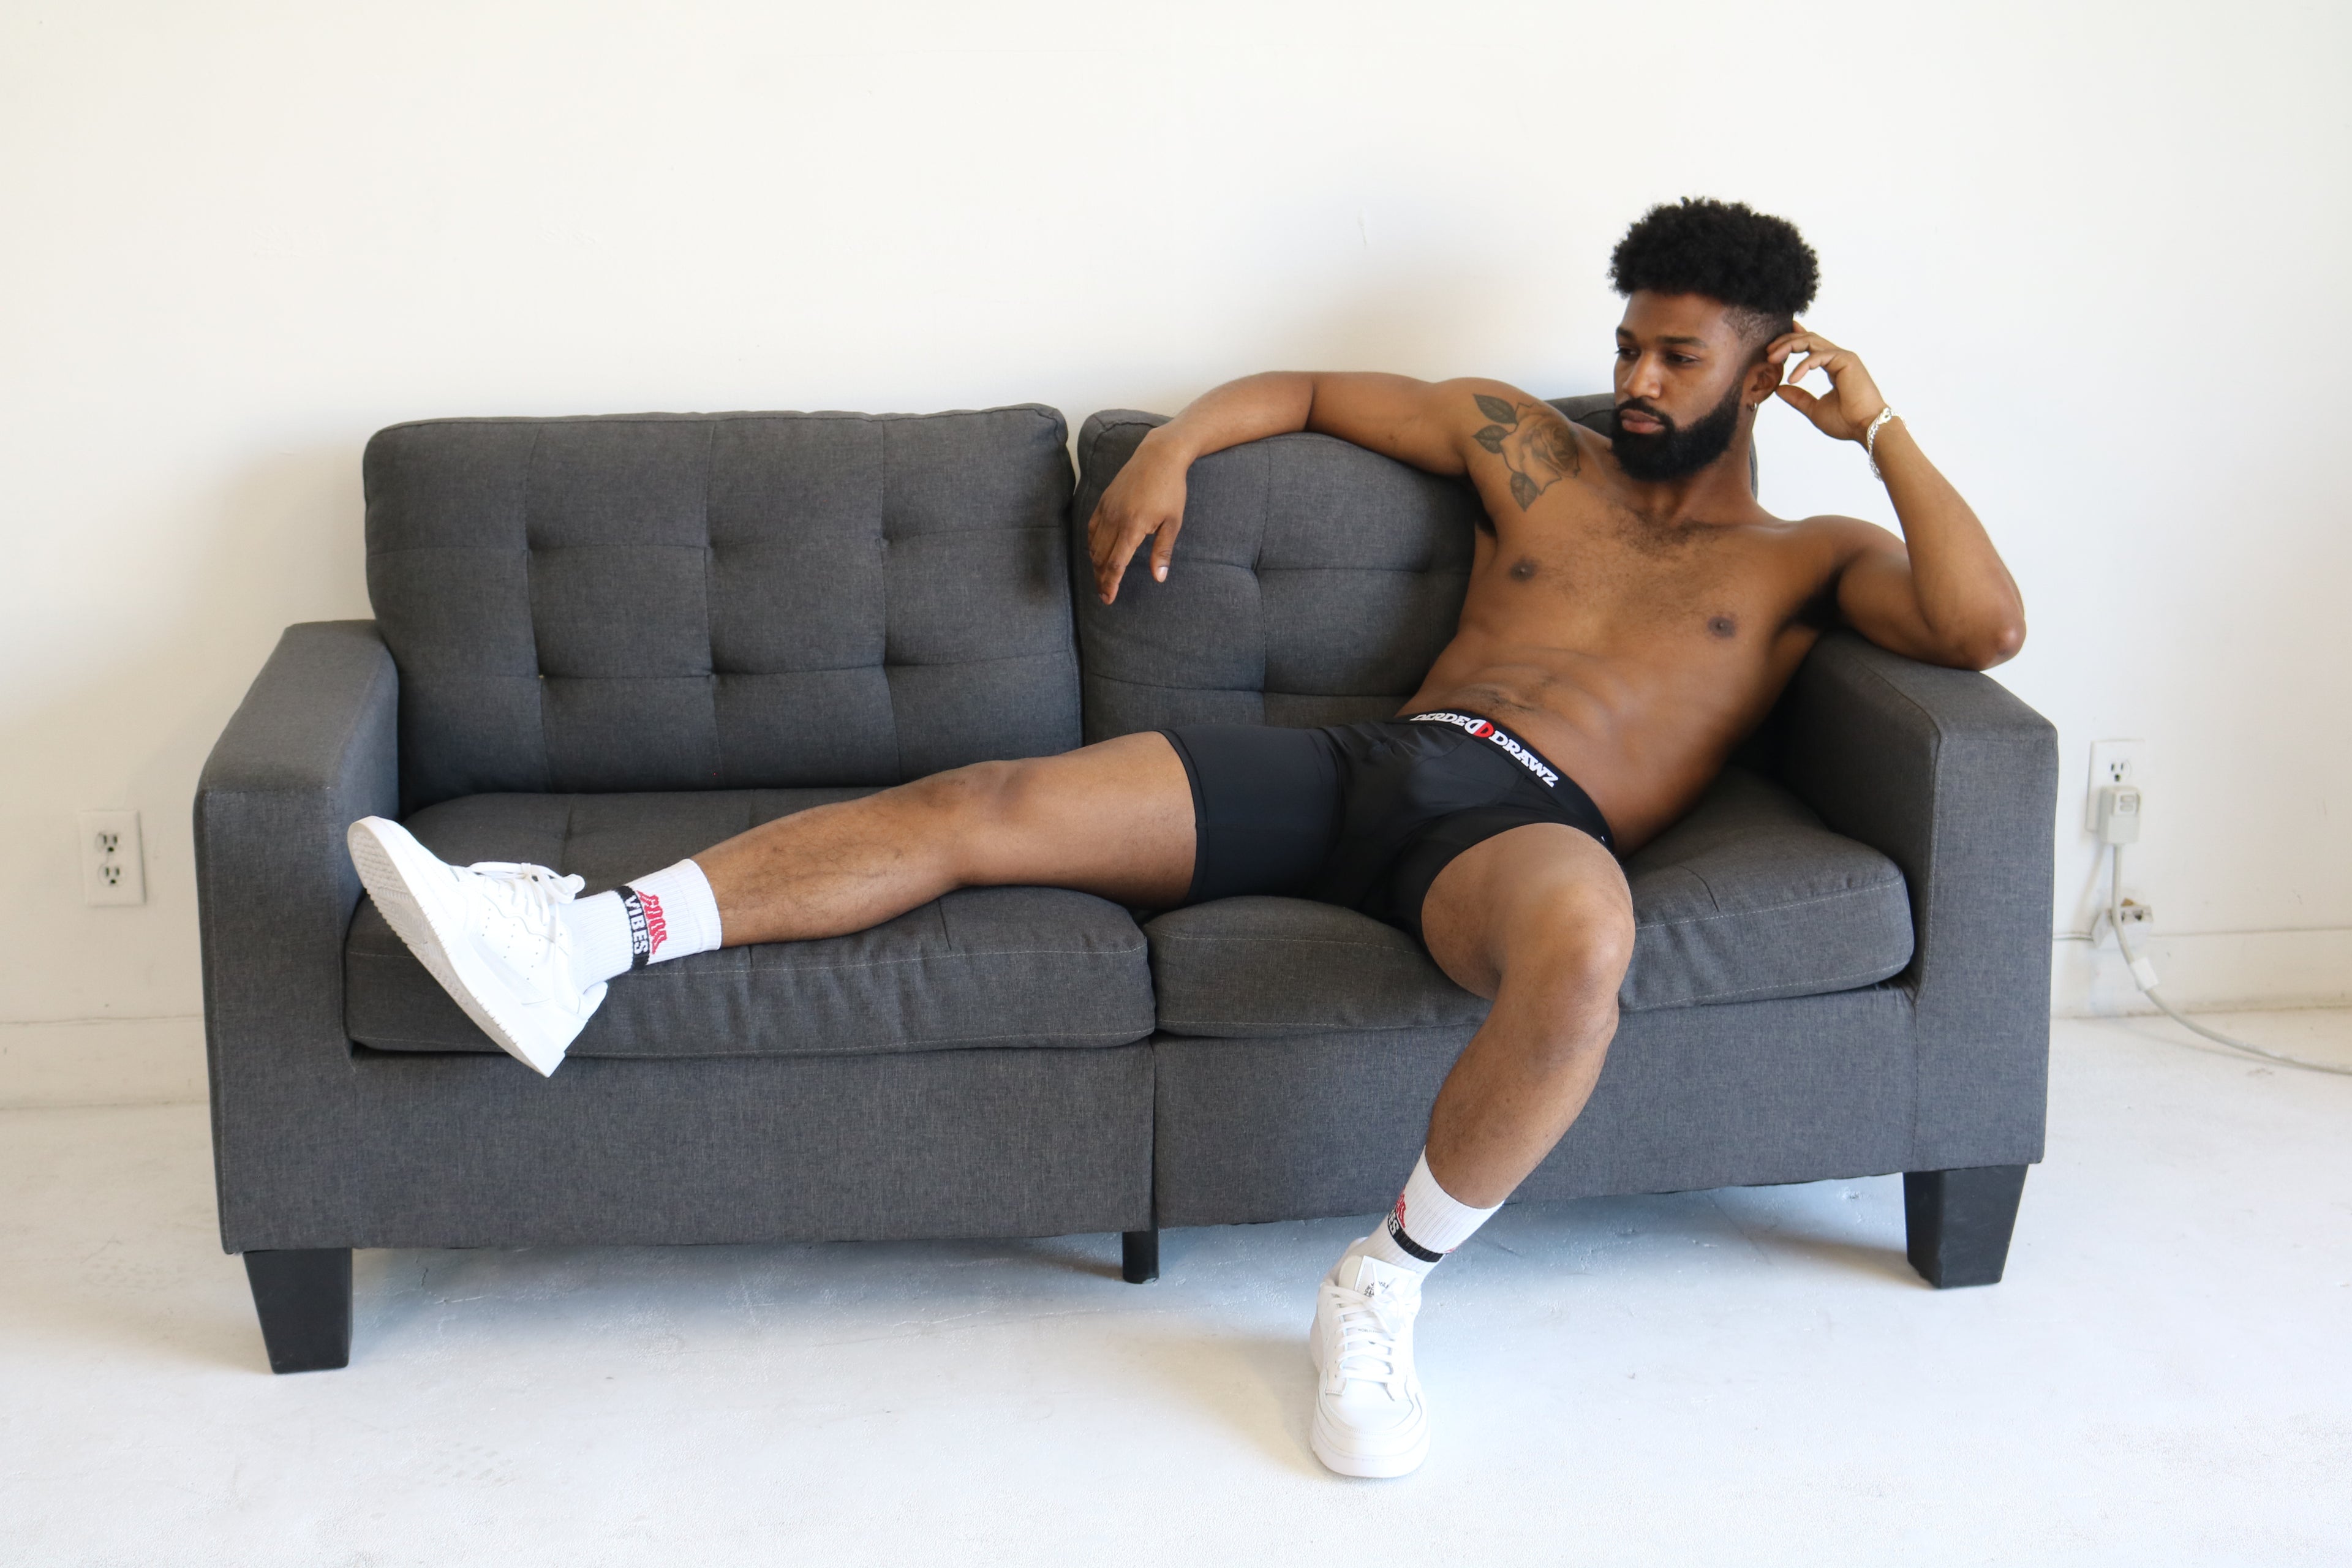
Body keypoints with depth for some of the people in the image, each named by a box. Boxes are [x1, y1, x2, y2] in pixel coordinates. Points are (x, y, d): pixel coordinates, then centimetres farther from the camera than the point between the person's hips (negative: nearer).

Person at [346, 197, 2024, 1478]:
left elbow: (1986, 626, 2)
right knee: (977, 805, -16)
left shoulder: (1808, 561, 20)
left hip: (1532, 823, -4)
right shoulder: (1527, 444, 28)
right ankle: (586, 939, -24)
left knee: (1582, 947, -44)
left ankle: (1387, 1283, -23)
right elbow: (1307, 388, 36)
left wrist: (1880, 426, 5)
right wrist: (1174, 444, 18)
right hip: (1355, 764, 4)